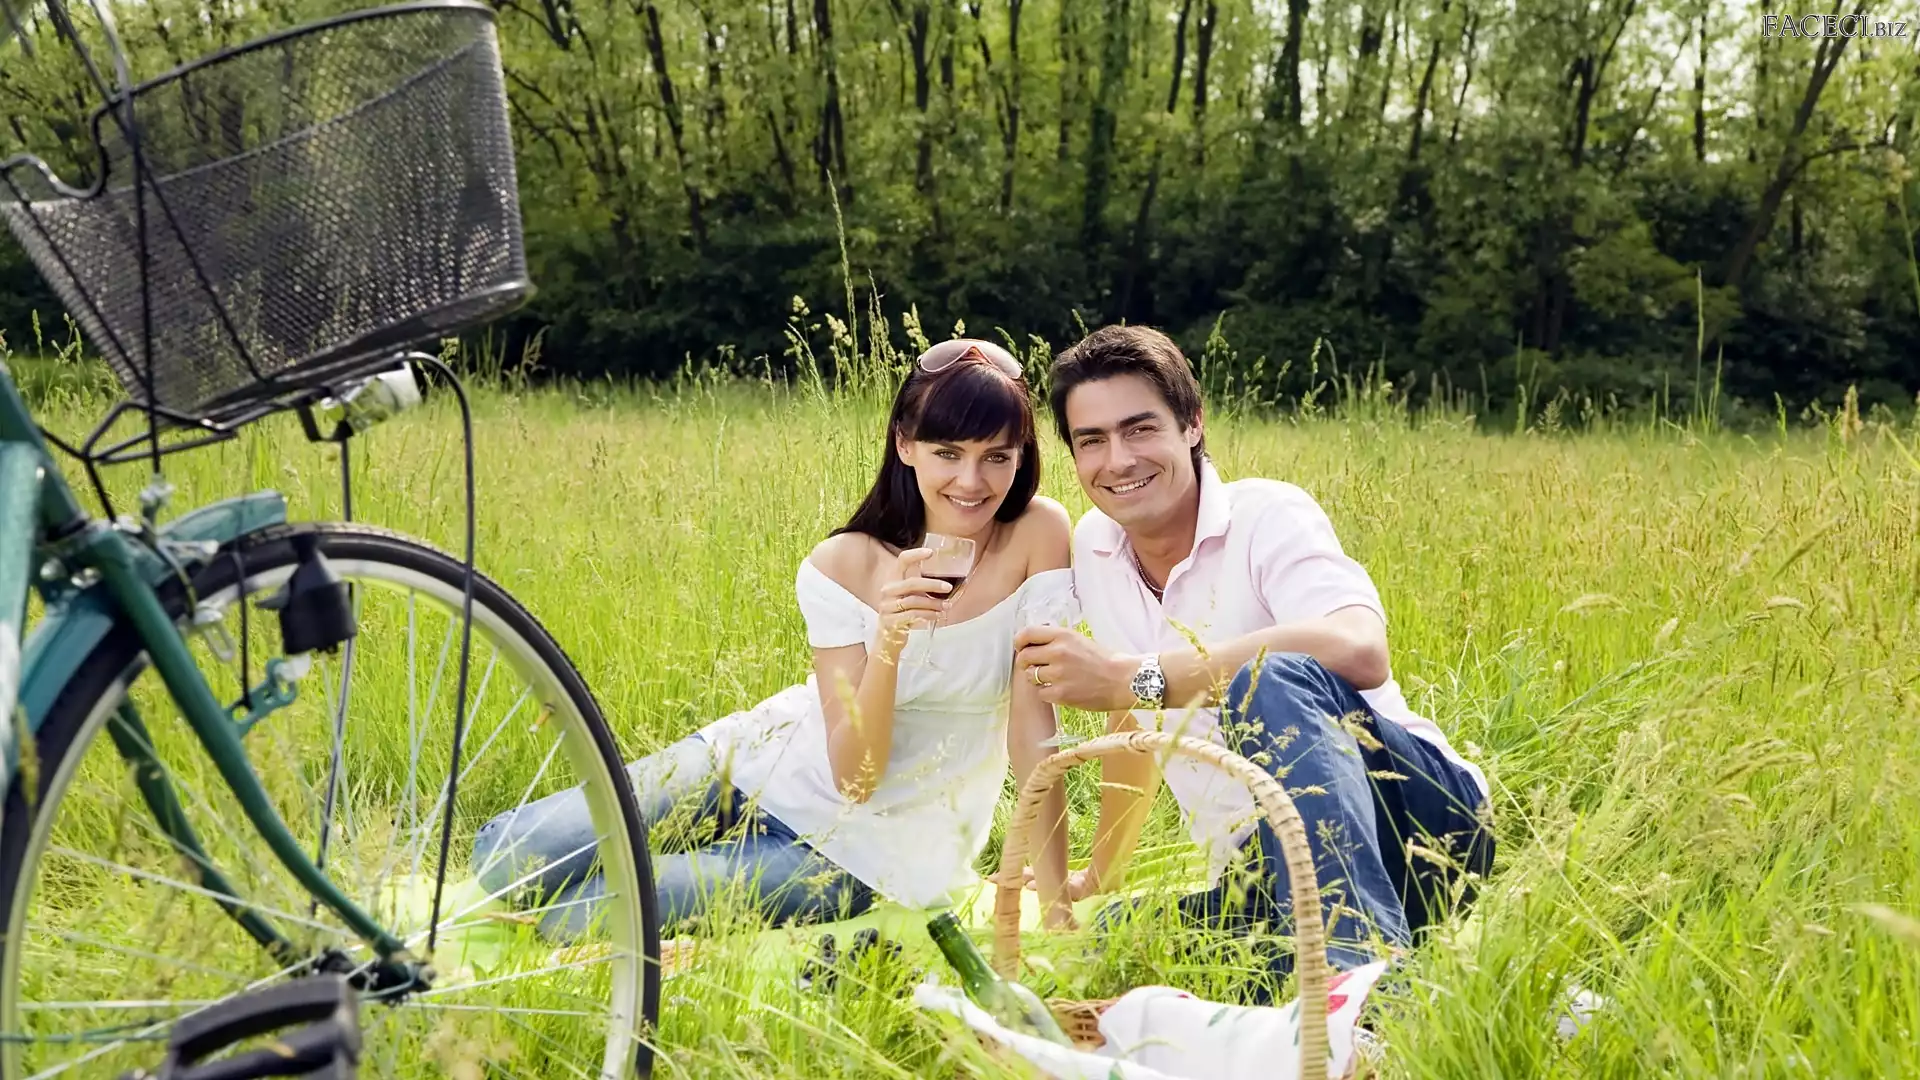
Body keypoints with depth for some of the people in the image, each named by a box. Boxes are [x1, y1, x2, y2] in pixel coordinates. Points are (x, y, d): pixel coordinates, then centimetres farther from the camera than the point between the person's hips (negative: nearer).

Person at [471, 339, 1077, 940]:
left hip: (864, 850, -2)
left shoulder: (1039, 535, -16)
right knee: (507, 855, -14)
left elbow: (1033, 732, -15)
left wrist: (1057, 909, -19)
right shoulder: (842, 566, -13)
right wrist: (888, 641, -34)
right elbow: (852, 775, -18)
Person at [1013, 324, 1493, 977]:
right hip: (1268, 877, 6)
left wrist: (1133, 677, -32)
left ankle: (1361, 972, -46)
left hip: (1423, 815, -5)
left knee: (1273, 681, -36)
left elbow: (1360, 651, -34)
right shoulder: (1094, 547, 9)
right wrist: (1098, 881, 29)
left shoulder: (1268, 516, -11)